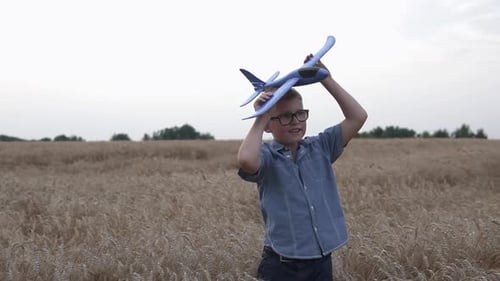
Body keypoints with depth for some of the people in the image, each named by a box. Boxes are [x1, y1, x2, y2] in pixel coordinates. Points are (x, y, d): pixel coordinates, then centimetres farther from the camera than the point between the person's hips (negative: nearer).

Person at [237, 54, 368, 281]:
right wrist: (260, 119, -18)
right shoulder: (266, 156, -7)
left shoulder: (320, 148, 5)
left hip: (321, 262, 4)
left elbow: (357, 117, 0)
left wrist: (326, 79, -4)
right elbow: (246, 160, -32)